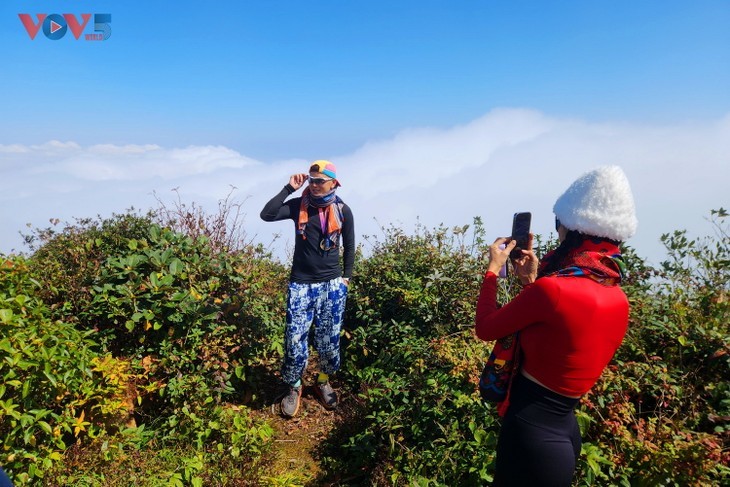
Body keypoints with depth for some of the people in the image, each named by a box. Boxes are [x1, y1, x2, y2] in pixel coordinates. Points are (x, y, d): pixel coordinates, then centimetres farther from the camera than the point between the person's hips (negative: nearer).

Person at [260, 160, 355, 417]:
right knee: (295, 338, -1)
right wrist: (289, 188, -12)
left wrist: (346, 276, 7)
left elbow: (349, 246, 10)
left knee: (329, 338, 10)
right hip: (301, 284, -1)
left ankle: (323, 381, 34)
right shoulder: (298, 205, -1)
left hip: (332, 284, 1)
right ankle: (294, 387, 23)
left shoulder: (343, 210, 2)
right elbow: (267, 215, -15)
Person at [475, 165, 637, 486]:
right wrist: (532, 283, 7)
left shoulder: (551, 289, -26)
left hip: (531, 432, -8)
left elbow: (486, 328, -11)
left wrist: (492, 269, 0)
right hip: (564, 430, 8)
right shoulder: (618, 300, 0)